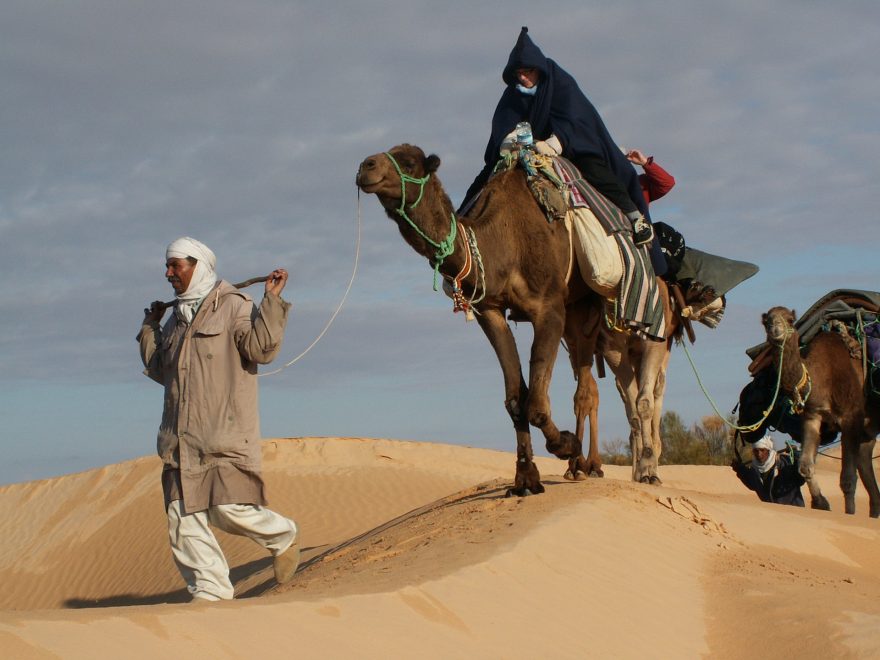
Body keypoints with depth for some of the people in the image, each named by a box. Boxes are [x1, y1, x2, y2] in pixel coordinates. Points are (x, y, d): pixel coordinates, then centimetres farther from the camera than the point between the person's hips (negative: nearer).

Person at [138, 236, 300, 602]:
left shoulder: (233, 305, -1)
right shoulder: (177, 318, 20)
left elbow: (261, 348, -14)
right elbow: (160, 370, 29)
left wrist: (272, 301, -17)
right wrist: (149, 329, 26)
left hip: (225, 434, -7)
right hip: (181, 437, 7)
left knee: (230, 509, -14)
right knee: (182, 518, -1)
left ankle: (283, 537, 15)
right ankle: (210, 590, 5)